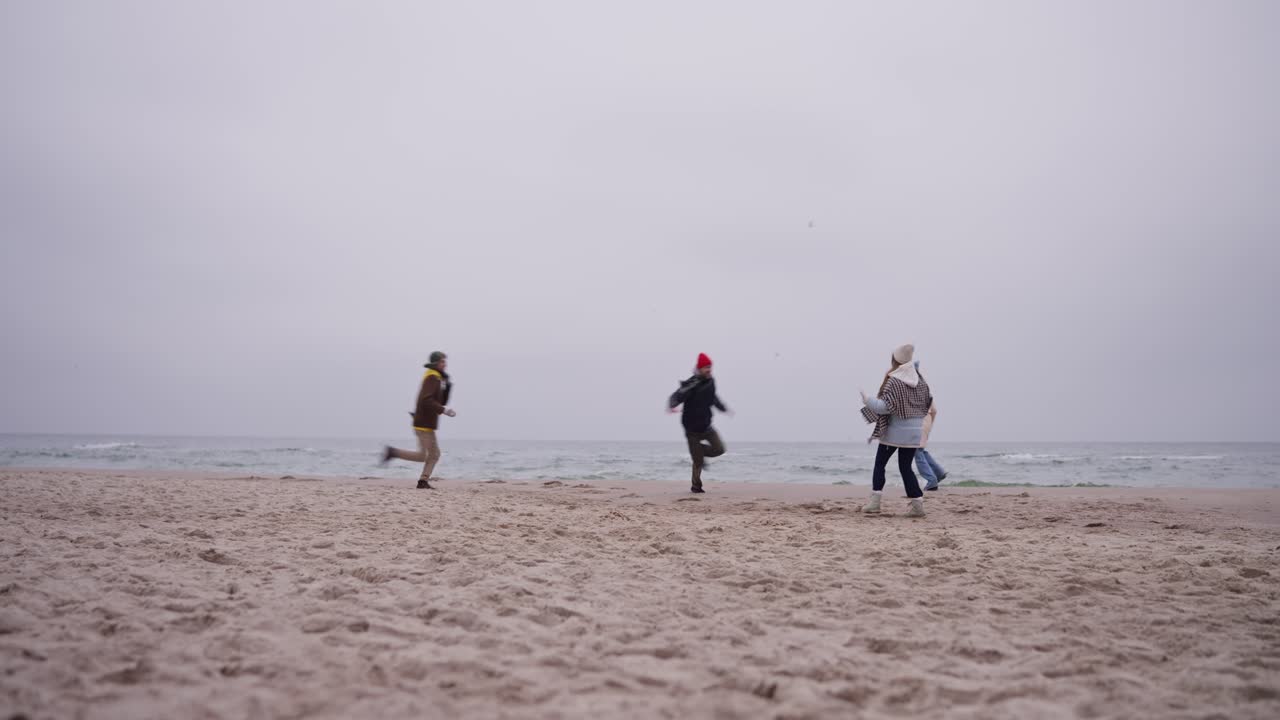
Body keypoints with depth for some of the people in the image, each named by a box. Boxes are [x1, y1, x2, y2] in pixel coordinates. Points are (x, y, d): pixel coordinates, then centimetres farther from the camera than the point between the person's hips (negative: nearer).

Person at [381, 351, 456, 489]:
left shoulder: (438, 379, 17)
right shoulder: (432, 377, -13)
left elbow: (441, 402, 18)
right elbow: (426, 400, -26)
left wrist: (448, 386, 7)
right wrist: (443, 410, -25)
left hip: (427, 423, 10)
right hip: (424, 424, -10)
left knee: (435, 454, 9)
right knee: (422, 456, -7)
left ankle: (423, 481, 8)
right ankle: (392, 452, 0)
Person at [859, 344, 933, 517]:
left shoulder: (893, 381, -13)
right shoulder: (919, 379, 5)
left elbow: (885, 406, -18)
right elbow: (929, 401, 14)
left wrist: (867, 400, -9)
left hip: (894, 429, -5)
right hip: (914, 430, 5)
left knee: (880, 463, 9)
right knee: (905, 467, 9)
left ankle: (875, 502, 5)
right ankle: (918, 505, 0)